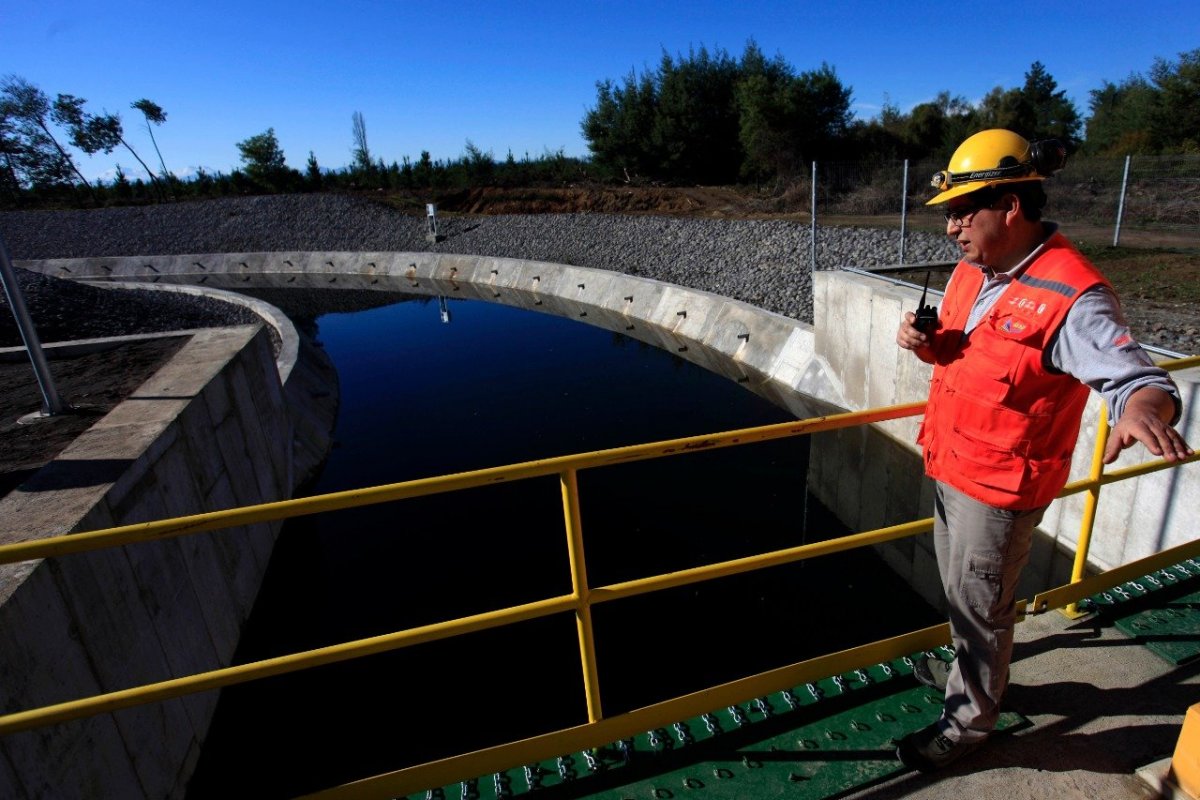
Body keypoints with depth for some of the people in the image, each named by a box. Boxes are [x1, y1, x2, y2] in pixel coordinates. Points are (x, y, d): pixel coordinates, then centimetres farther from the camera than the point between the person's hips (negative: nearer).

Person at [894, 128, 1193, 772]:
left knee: (980, 603, 11)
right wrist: (924, 341, -9)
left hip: (999, 485, -8)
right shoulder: (972, 270, 2)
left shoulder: (1071, 297, -23)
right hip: (949, 466, 8)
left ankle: (970, 719, 34)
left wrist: (1143, 408, -49)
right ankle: (967, 667, 52)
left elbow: (1138, 378, -26)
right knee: (957, 588, 27)